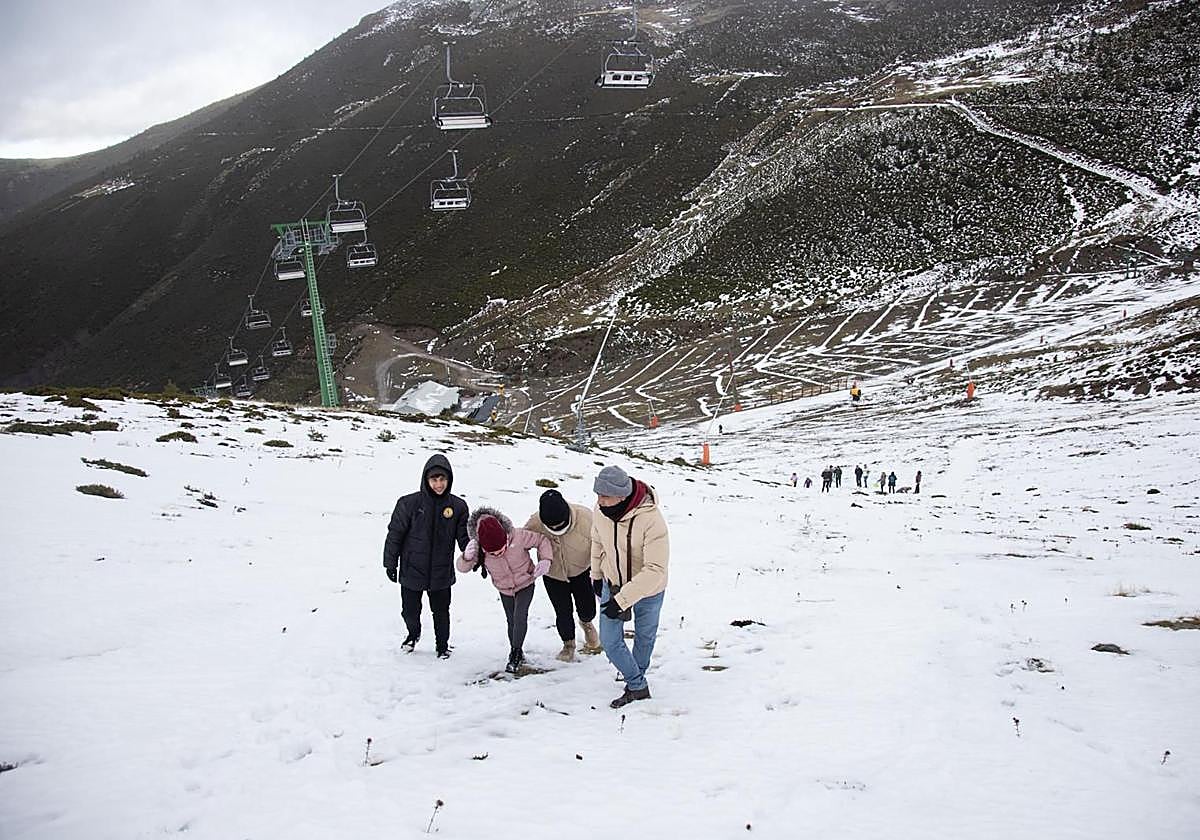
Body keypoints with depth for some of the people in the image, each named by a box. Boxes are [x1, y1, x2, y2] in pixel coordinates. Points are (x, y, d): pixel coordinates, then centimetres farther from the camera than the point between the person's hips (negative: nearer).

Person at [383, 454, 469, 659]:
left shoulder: (457, 507, -4)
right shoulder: (409, 503, -11)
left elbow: (465, 537, 5)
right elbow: (395, 534, -4)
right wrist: (390, 563, -2)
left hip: (442, 572, 1)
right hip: (412, 570, -1)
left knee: (441, 612, 11)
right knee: (410, 610, 13)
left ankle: (443, 645, 34)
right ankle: (414, 634, 45)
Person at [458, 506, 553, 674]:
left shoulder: (517, 536, -33)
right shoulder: (478, 548, -28)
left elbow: (542, 541, -17)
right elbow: (463, 567, -19)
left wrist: (545, 560, -30)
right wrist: (467, 557, -41)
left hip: (525, 584, -3)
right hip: (504, 589, 3)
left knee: (520, 616, -18)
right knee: (511, 620, 12)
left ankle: (516, 653, -6)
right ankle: (516, 653, 33)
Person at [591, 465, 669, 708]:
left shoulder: (652, 520, -36)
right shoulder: (600, 512, -20)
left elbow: (655, 570, -36)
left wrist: (621, 600, -38)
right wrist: (596, 575, 14)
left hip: (648, 590, -4)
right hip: (613, 584, 4)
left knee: (645, 637, 19)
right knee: (609, 641, 2)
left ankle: (636, 678, 44)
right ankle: (638, 687, 21)